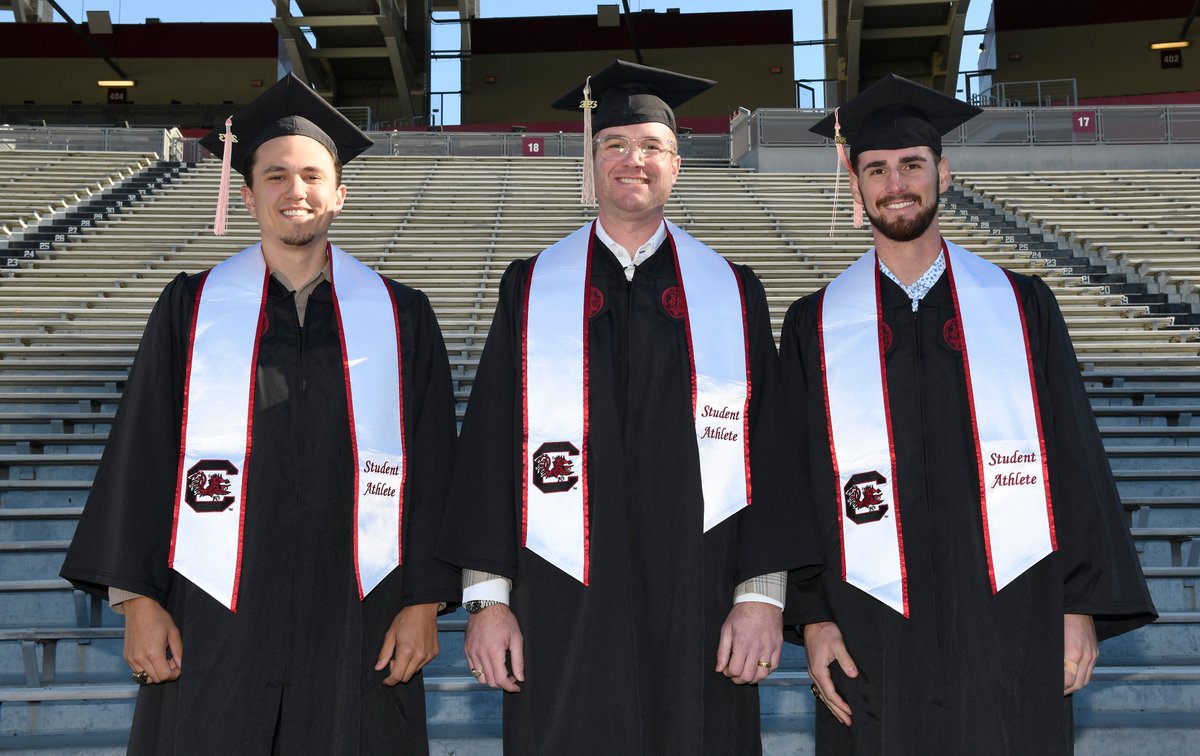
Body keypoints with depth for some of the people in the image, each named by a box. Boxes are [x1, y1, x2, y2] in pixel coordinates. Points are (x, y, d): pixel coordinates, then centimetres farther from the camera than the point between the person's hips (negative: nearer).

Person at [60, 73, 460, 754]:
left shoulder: (401, 316, 5)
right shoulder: (192, 308, 5)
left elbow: (432, 464, 4)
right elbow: (142, 454, 3)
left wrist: (425, 601, -1)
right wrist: (137, 597, -2)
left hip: (356, 618, 0)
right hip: (217, 616, 0)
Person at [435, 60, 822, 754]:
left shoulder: (731, 293, 7)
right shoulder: (532, 289, 7)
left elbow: (769, 451, 3)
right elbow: (490, 446, 4)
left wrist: (763, 594, -5)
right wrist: (487, 596, -3)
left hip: (697, 614, 1)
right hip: (564, 612, 0)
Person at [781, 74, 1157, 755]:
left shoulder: (1022, 307, 5)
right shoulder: (818, 327, 4)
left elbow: (1074, 456, 4)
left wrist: (1083, 605, 0)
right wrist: (813, 616, -2)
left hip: (1011, 630, 1)